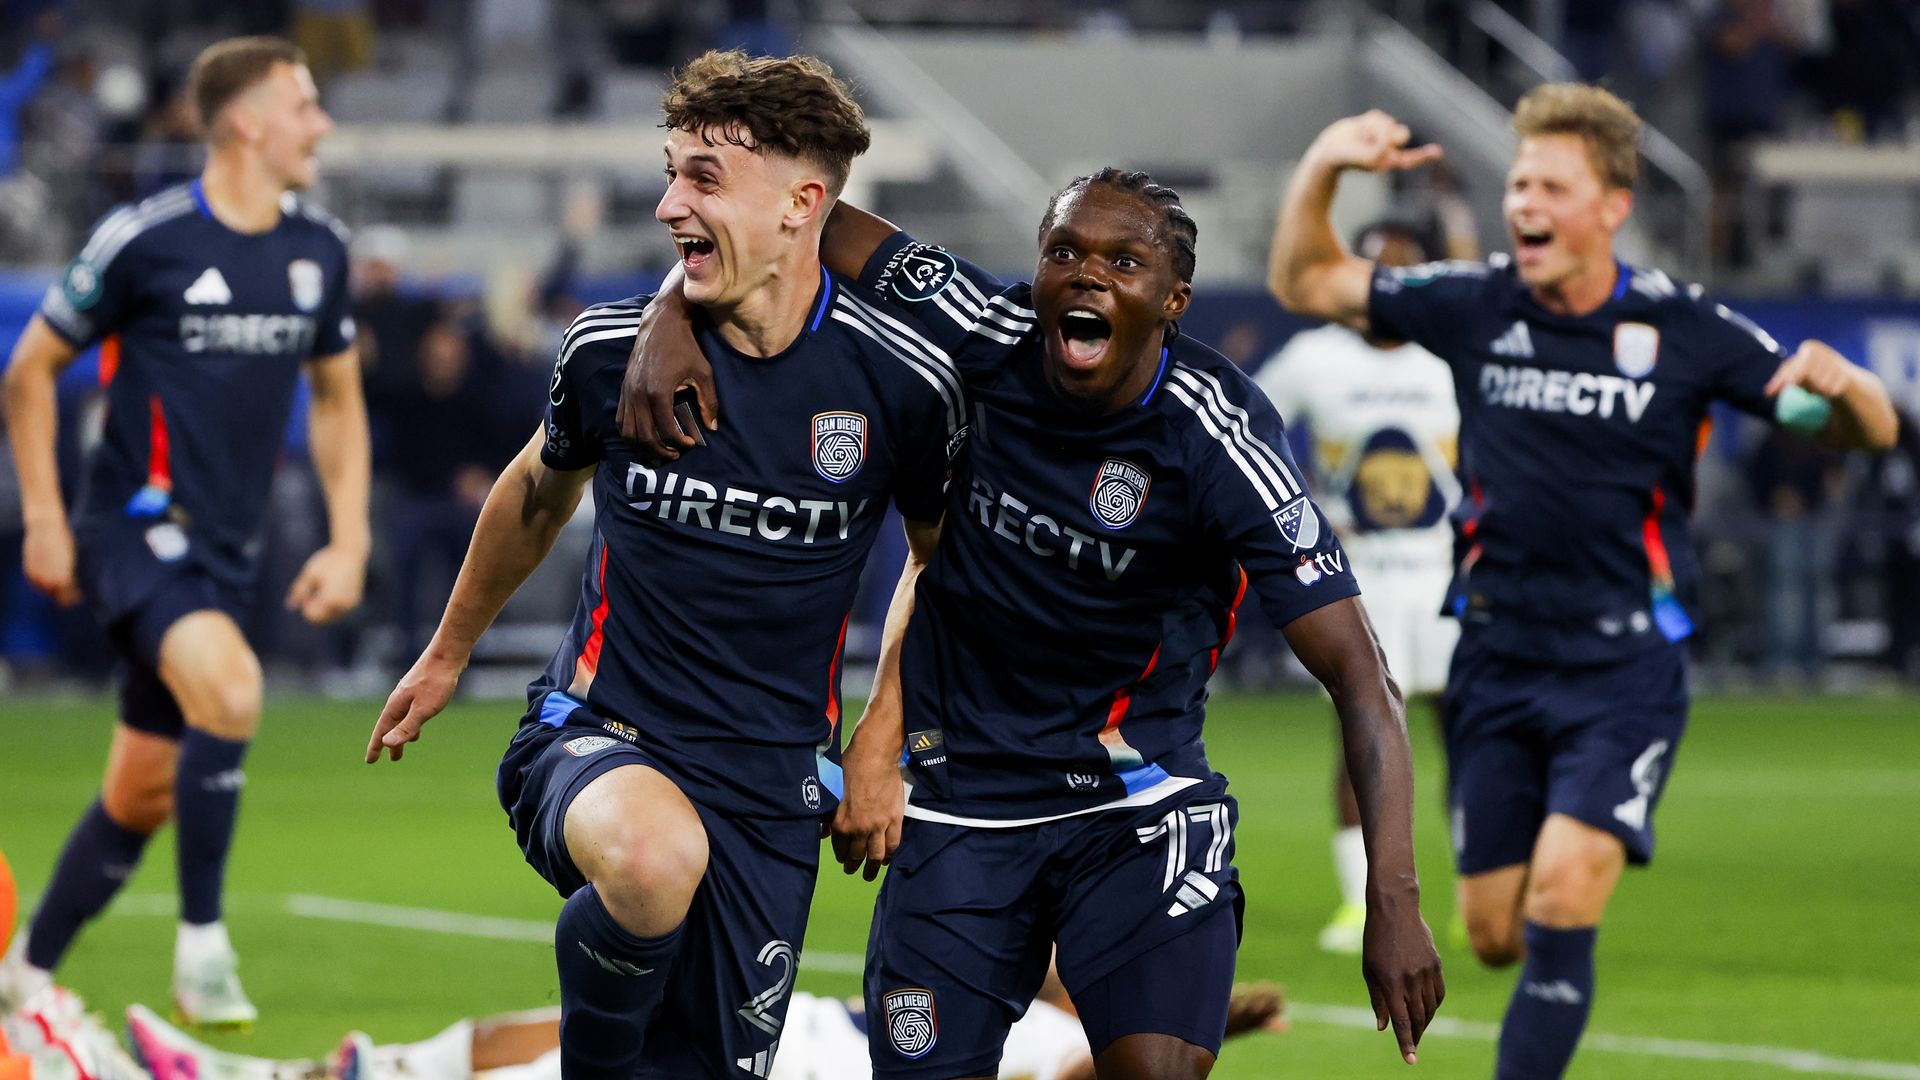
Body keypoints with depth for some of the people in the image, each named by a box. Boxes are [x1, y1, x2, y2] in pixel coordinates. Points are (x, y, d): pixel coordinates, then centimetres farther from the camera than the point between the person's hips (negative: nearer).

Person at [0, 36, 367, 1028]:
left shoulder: (318, 249, 6)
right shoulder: (145, 238, -11)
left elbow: (337, 397, 19)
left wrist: (348, 542, 9)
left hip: (226, 553, 7)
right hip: (134, 528, -7)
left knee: (142, 793, 10)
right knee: (229, 687, -32)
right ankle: (201, 941, -22)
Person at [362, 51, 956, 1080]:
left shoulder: (899, 384, -7)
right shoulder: (611, 350, -6)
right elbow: (538, 492, 17)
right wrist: (448, 653, 29)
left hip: (774, 788, 2)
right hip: (598, 738, -1)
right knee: (655, 856, -37)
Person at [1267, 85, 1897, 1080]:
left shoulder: (1683, 328, -7)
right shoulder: (1475, 306, 0)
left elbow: (1869, 429, -2)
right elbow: (1305, 283, 6)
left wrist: (1838, 383, -25)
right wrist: (1321, 167, -11)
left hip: (1625, 665, -3)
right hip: (1498, 655, 3)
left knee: (1560, 902, -18)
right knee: (1495, 933, 6)